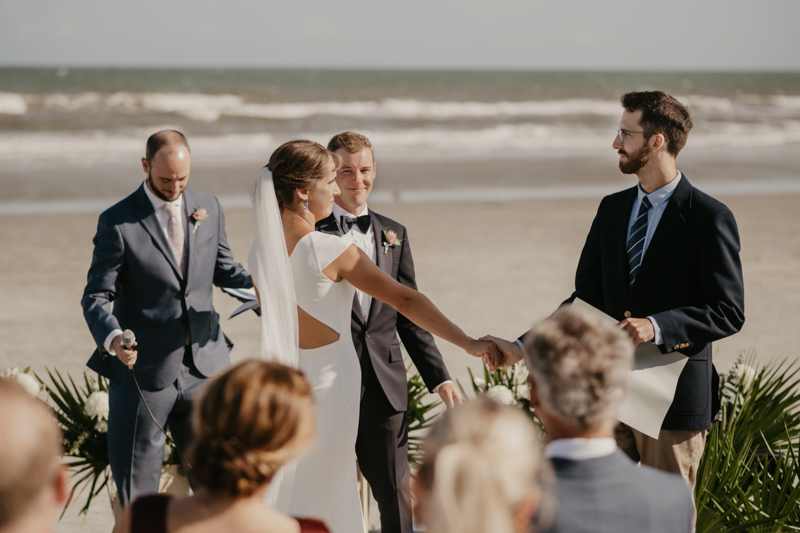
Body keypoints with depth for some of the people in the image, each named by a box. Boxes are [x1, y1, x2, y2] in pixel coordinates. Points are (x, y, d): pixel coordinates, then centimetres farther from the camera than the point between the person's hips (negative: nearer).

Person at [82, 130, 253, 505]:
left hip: (204, 366, 4)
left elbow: (224, 270, 16)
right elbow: (96, 297, -9)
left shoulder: (209, 208, 5)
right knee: (136, 496, 6)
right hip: (143, 371, -4)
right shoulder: (117, 223, -9)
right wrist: (112, 338, -29)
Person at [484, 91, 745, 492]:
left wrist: (657, 326, -25)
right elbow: (587, 299, 13)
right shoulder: (612, 209, 11)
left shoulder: (709, 218, -9)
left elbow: (728, 312, -12)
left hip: (674, 395, -6)